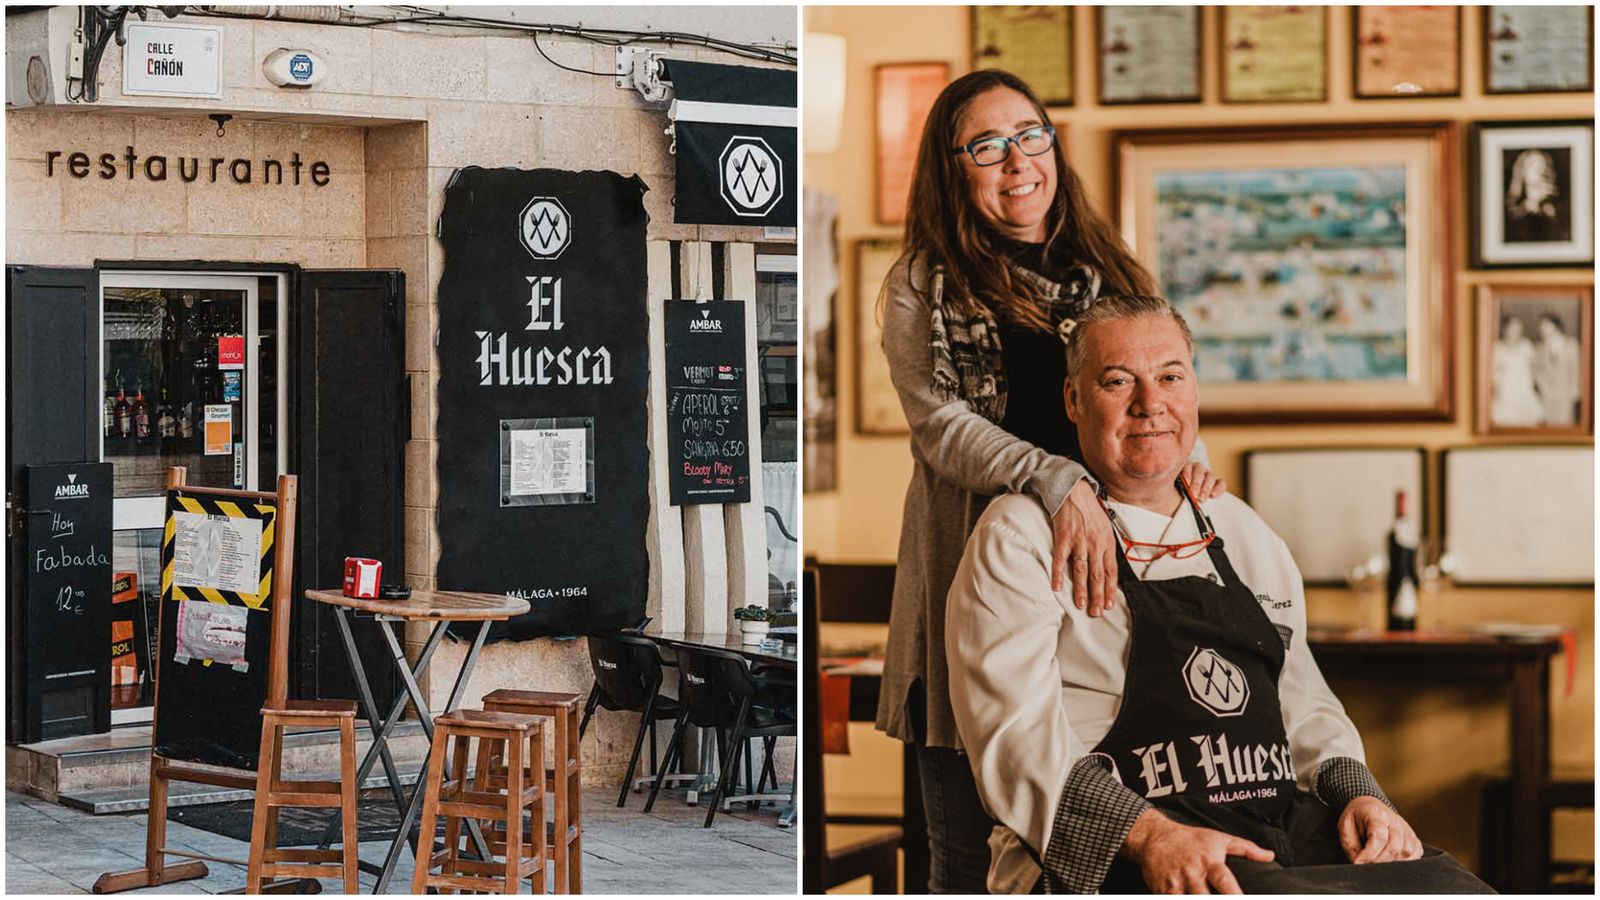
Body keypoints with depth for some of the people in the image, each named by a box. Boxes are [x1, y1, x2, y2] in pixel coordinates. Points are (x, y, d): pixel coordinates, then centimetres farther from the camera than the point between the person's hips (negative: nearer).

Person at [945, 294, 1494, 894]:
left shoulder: (1249, 537, 23)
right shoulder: (1020, 539, 2)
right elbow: (1018, 739, -9)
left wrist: (1357, 793, 7)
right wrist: (1149, 835, -24)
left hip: (1288, 835, 7)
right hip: (1115, 861, -7)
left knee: (1457, 890, -19)